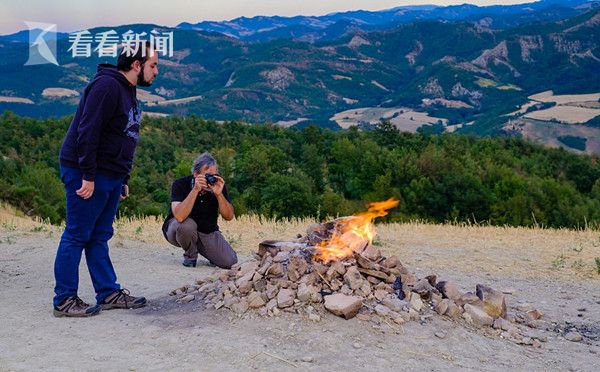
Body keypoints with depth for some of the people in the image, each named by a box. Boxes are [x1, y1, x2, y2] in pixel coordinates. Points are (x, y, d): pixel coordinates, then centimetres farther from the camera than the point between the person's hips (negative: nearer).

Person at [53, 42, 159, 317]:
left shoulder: (128, 91, 16)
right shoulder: (106, 86, -15)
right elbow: (87, 133, -22)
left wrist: (123, 180, 18)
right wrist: (88, 177, -23)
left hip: (110, 176, 9)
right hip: (88, 175, -9)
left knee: (99, 237, 13)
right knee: (76, 236, -2)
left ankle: (109, 293, 19)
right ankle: (64, 300, 7)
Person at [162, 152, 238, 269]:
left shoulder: (218, 185, -12)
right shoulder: (180, 184, -22)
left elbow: (229, 217, -17)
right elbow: (179, 216, -38)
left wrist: (219, 194, -32)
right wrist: (196, 190, -42)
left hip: (208, 232, 3)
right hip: (178, 230, -3)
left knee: (230, 262, -15)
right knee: (187, 225, -38)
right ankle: (190, 255, -5)